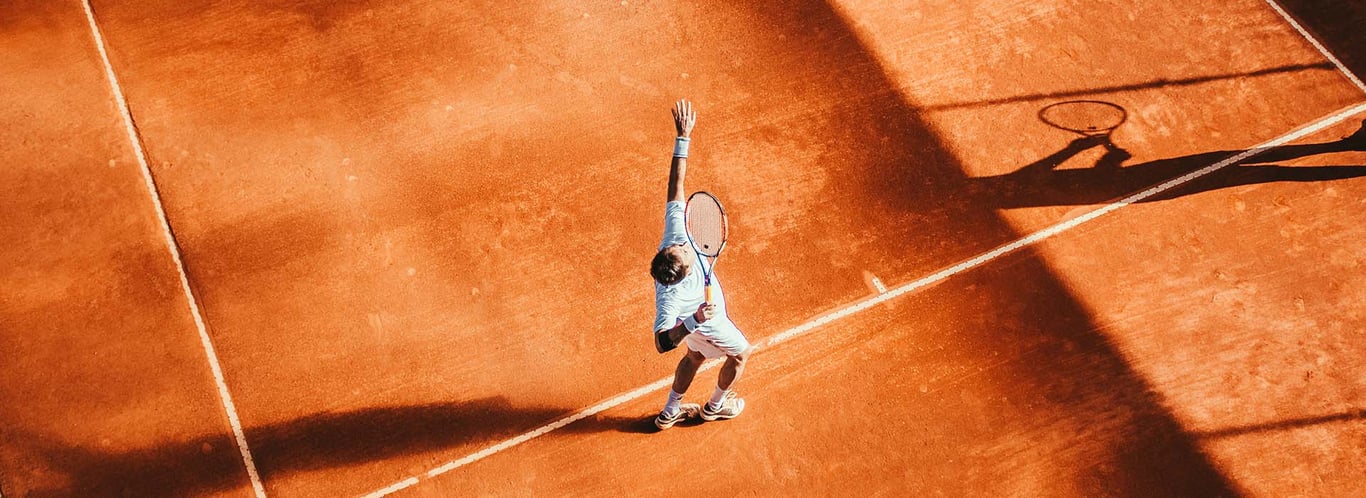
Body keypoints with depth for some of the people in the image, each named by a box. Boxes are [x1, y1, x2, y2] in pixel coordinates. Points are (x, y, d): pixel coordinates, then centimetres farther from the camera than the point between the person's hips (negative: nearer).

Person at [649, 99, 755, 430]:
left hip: (697, 314, 6)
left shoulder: (675, 237, -40)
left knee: (695, 356, 32)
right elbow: (662, 343, -53)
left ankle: (670, 412, 52)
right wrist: (693, 322, -66)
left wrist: (683, 137, -40)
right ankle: (716, 406, 50)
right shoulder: (669, 298, -51)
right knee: (741, 353, 23)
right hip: (707, 324, -6)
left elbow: (676, 186, -37)